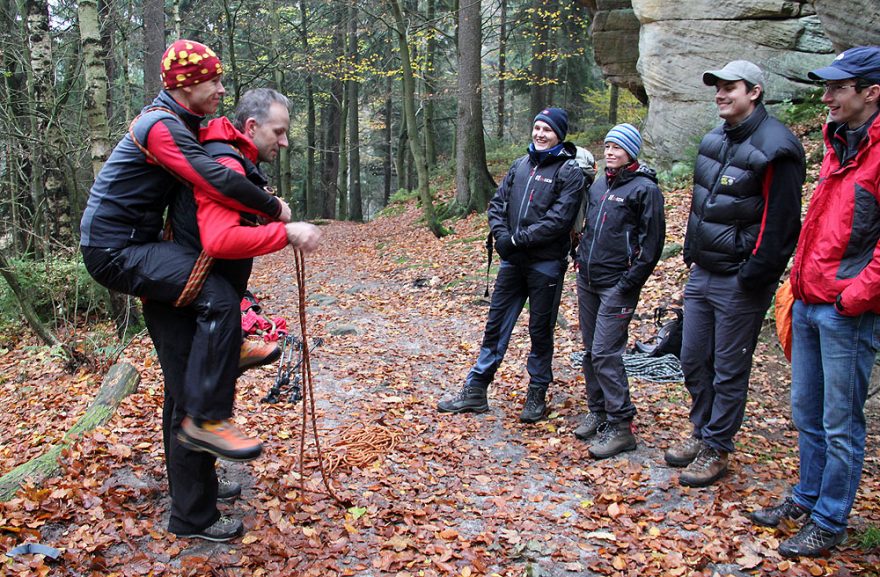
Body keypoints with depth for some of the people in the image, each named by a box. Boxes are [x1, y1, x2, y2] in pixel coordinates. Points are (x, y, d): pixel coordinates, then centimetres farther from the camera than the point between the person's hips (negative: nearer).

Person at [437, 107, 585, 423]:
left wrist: (518, 239, -17)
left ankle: (537, 396, 22)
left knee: (540, 331, 6)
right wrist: (501, 235, -6)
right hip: (512, 261, 5)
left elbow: (559, 219, -16)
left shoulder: (569, 171, -6)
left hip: (546, 264, -5)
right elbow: (497, 203, 12)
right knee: (496, 324, 9)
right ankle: (475, 391, 18)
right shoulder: (521, 165, 11)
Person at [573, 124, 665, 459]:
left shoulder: (644, 188, -8)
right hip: (587, 281, 8)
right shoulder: (599, 184, 14)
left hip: (617, 285, -7)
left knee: (605, 353, -11)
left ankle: (620, 425, -2)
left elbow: (652, 241, -11)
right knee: (590, 351, 12)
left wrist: (631, 281, -15)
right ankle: (598, 412, 25)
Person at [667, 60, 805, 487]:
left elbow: (780, 221, -17)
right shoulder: (715, 140, 10)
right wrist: (692, 255, 14)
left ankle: (716, 450, 18)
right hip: (702, 275, 8)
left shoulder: (775, 147, -15)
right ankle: (702, 432, 34)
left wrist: (753, 276, -17)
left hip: (740, 282, -8)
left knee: (729, 371, 4)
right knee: (693, 360, 15)